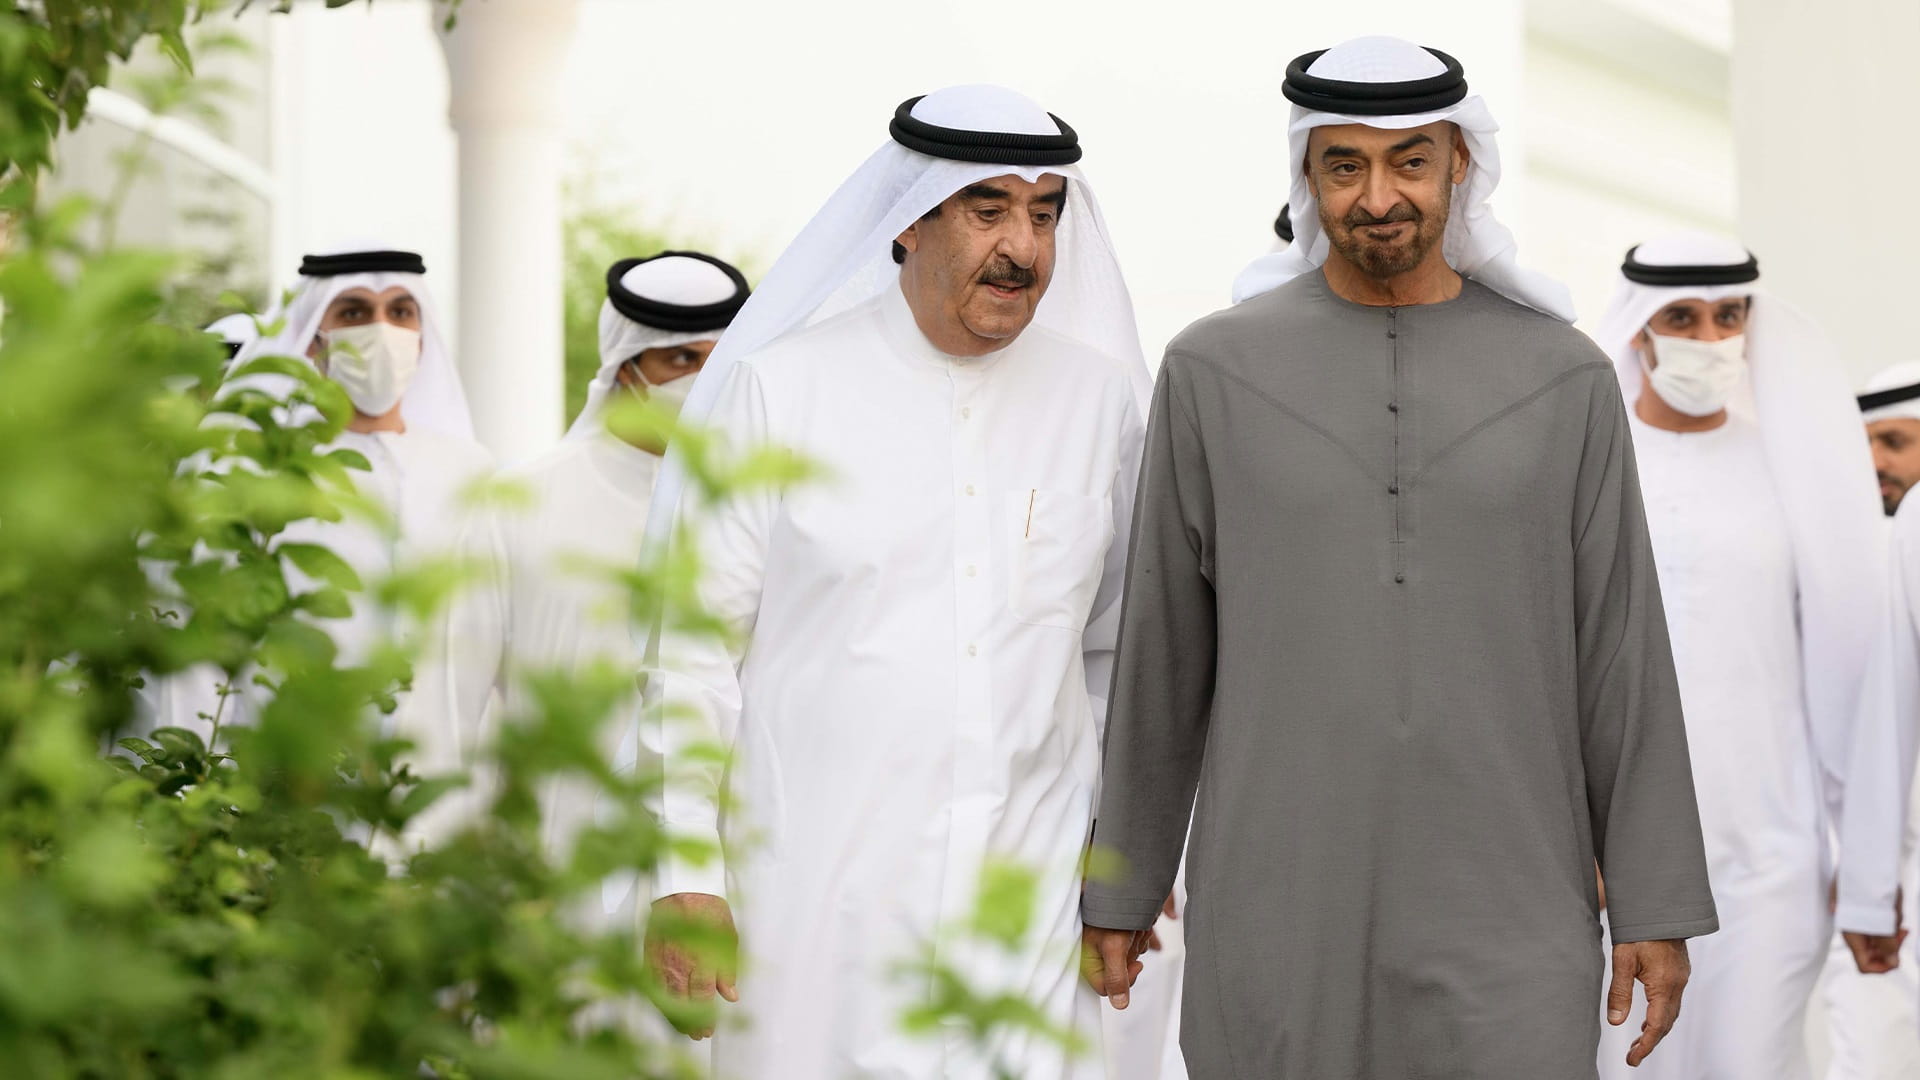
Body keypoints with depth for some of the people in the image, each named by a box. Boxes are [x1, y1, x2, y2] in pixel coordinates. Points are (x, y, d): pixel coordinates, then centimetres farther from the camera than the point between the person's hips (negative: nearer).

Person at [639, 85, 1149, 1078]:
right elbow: (692, 649, -1)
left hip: (1028, 901, 2)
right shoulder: (776, 390, -1)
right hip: (814, 906, -2)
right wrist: (682, 877, -6)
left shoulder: (1097, 399, 9)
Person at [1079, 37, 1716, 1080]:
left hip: (1504, 921, 0)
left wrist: (1658, 906, 1)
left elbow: (1622, 657, 4)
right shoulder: (1213, 369, 3)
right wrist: (1120, 888, 9)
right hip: (1276, 916, 0)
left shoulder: (1565, 378, 4)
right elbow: (1160, 650, 7)